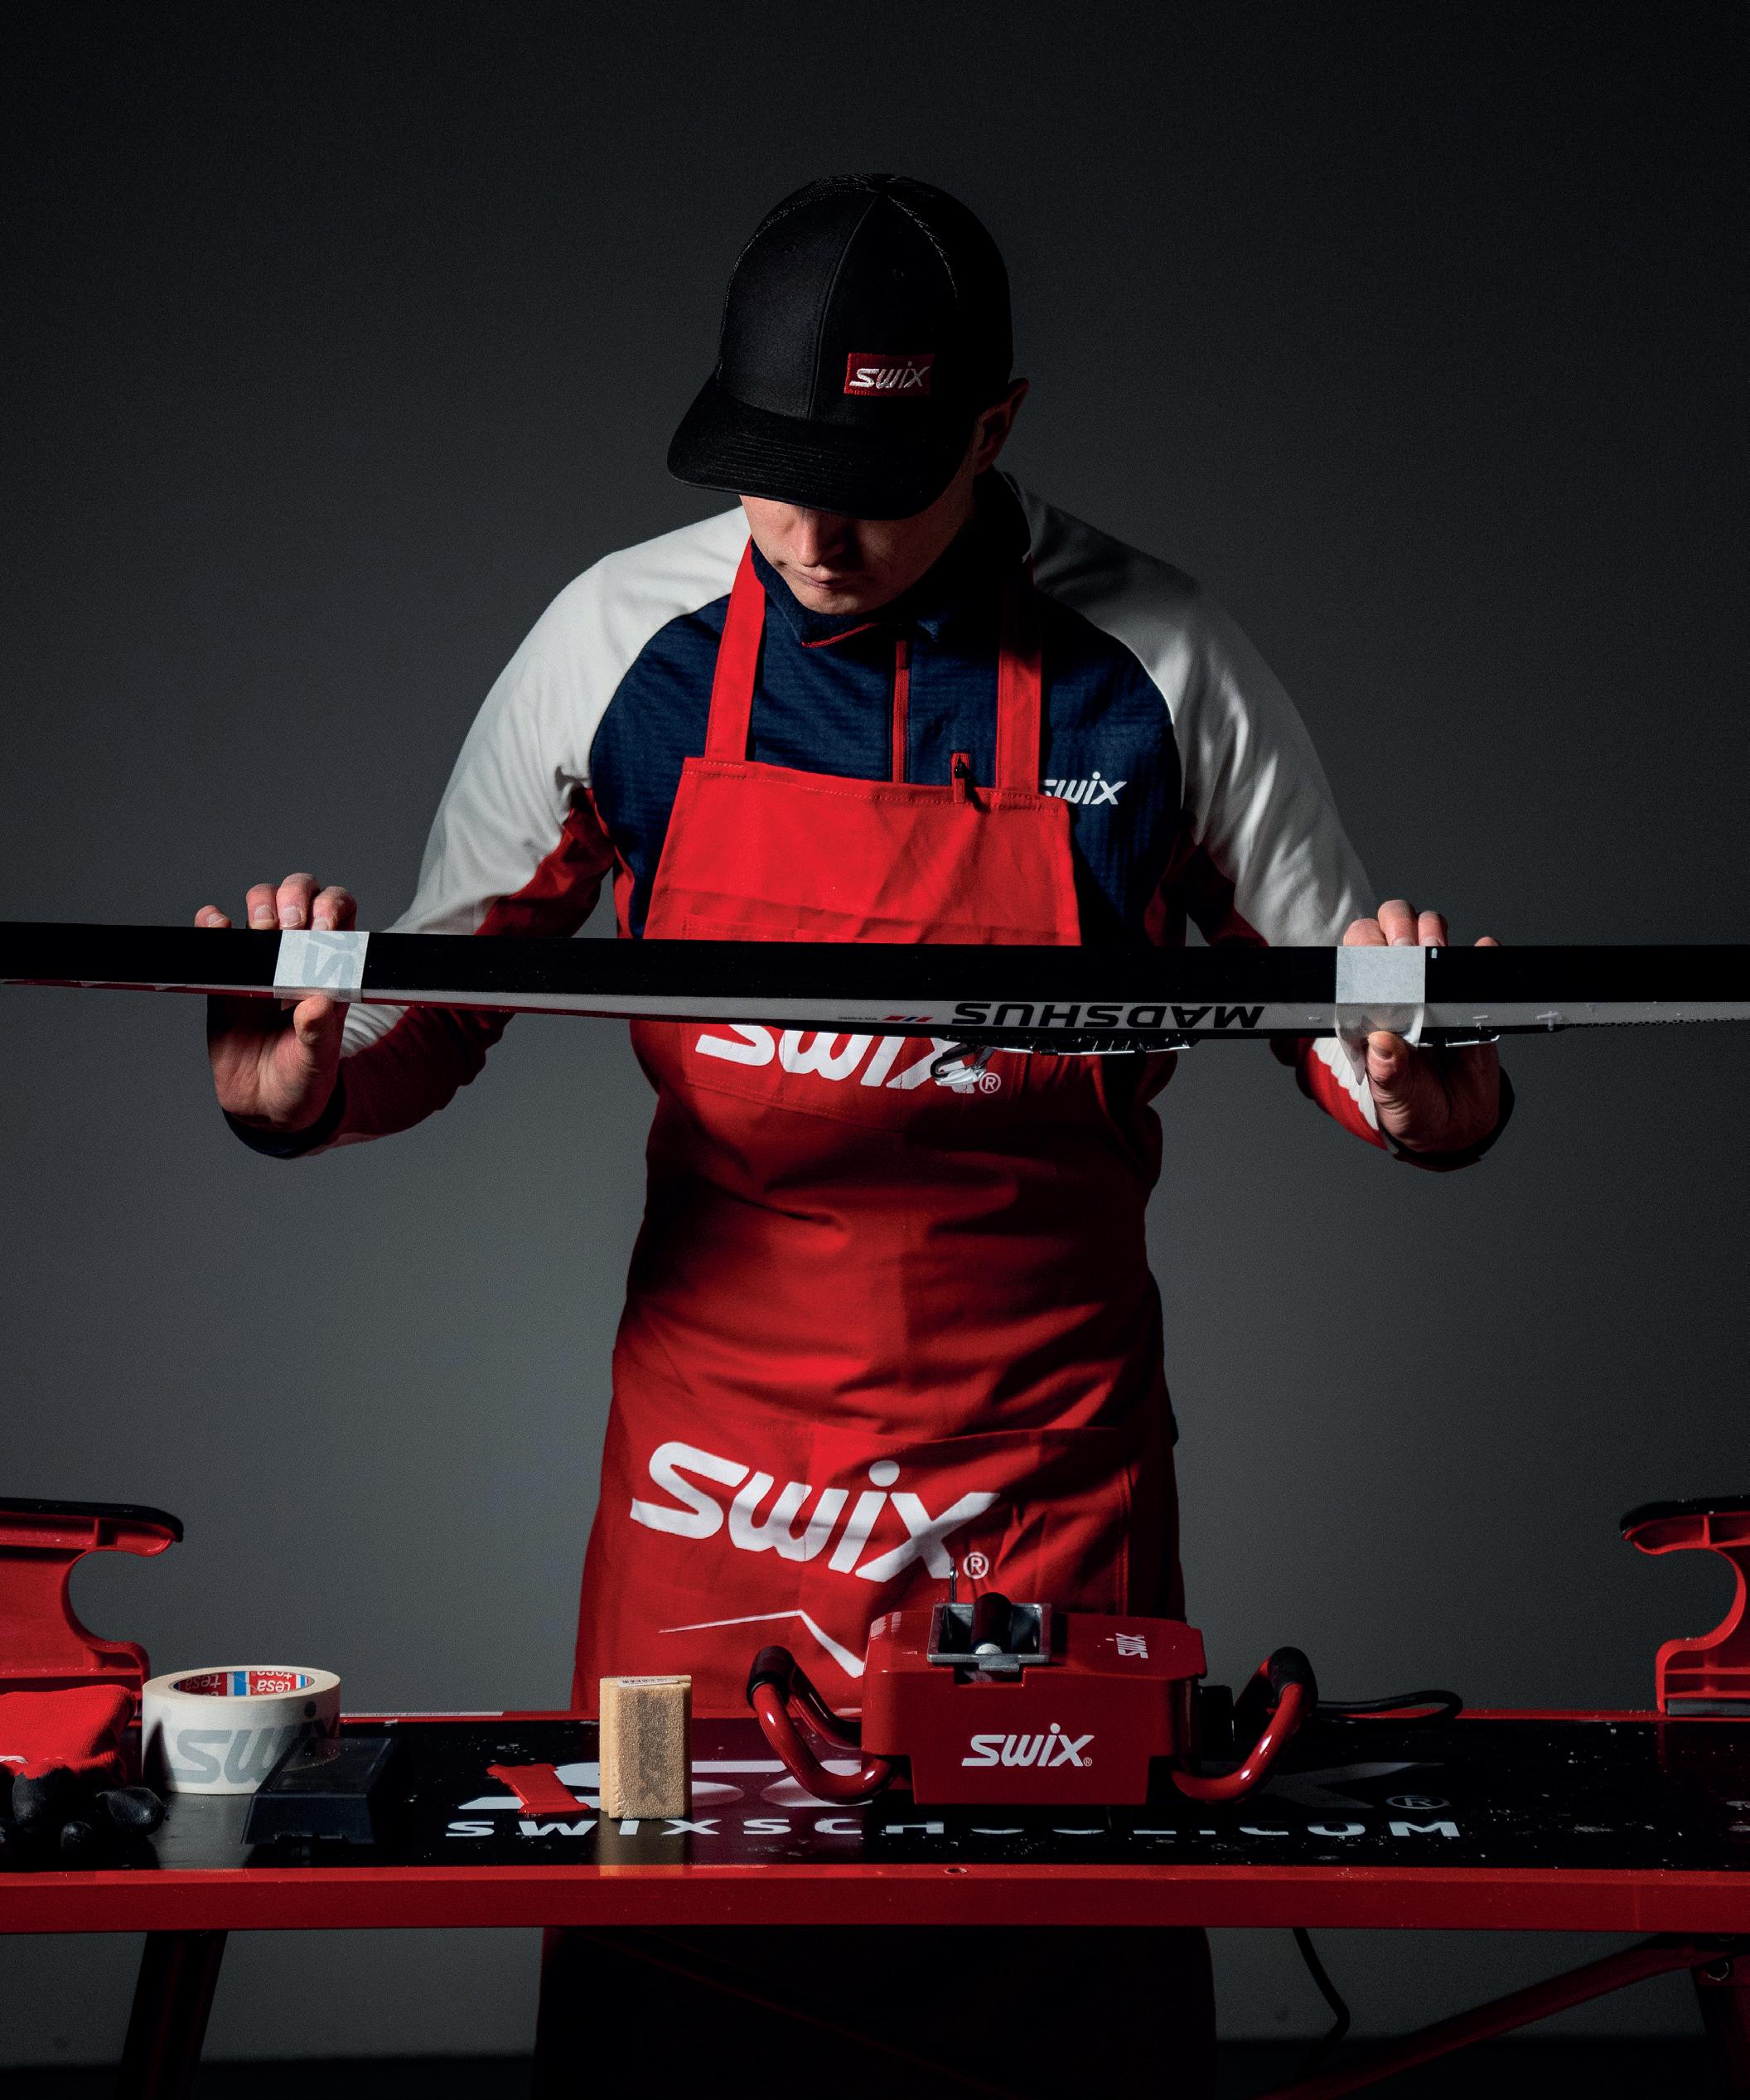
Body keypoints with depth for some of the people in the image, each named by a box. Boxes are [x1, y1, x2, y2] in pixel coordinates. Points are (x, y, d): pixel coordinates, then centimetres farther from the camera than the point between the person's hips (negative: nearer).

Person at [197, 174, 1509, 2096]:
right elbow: (440, 997, 5)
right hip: (707, 1452, 1)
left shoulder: (1161, 673, -6)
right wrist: (309, 1090, -16)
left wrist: (1430, 1102, -18)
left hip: (1047, 1464, -1)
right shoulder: (622, 643, -3)